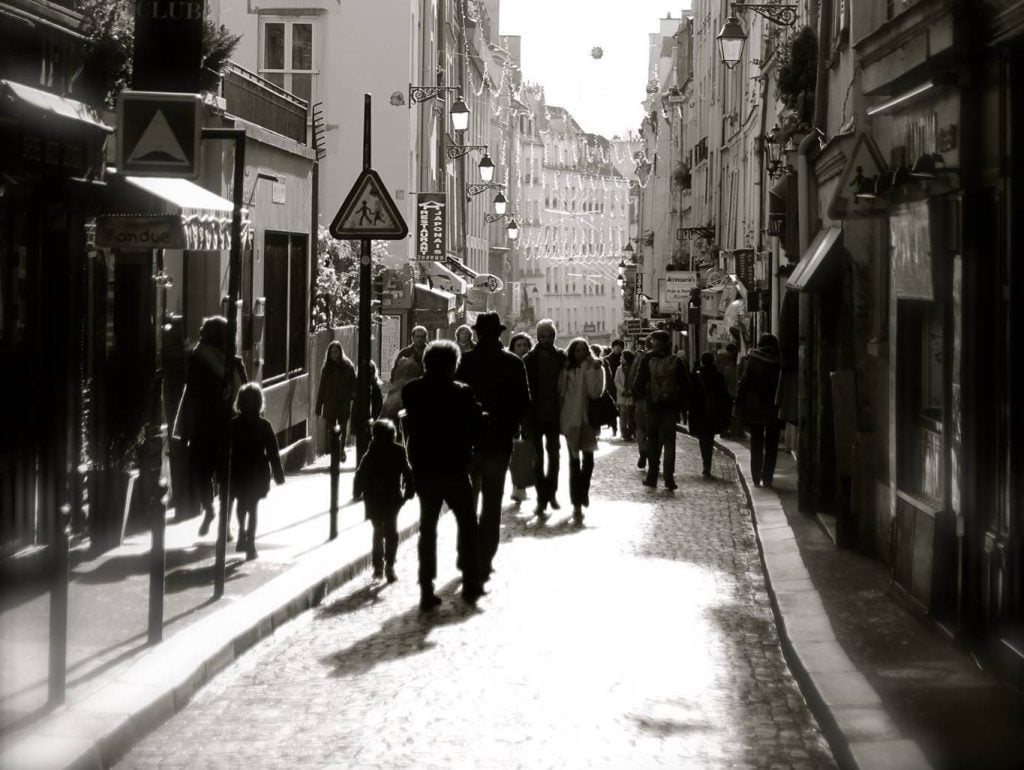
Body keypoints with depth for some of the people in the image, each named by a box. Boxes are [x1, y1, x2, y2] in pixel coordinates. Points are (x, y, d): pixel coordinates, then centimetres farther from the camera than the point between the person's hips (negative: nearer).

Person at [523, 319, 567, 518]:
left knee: (554, 454, 10)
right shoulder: (529, 360, -5)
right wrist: (526, 413, -12)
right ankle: (542, 497, 3)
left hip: (554, 414, 2)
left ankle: (550, 494, 22)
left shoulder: (561, 358, 1)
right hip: (535, 415, -2)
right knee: (538, 456, 1)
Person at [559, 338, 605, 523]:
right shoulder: (567, 369, 2)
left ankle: (582, 493, 30)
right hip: (570, 419, 0)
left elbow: (595, 392, -14)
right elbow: (561, 392, 0)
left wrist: (592, 370, -19)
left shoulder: (594, 368, 0)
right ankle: (578, 503, -3)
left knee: (588, 458, 11)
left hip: (588, 418, 1)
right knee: (574, 460, -1)